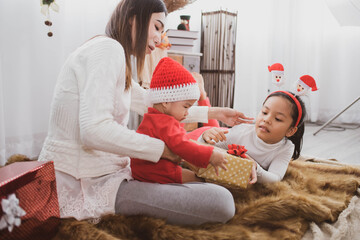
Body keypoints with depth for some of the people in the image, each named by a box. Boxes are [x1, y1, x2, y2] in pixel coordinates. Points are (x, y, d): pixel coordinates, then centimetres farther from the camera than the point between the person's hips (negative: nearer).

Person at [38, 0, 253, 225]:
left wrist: (213, 113, 24)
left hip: (96, 173, 10)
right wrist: (162, 148, -15)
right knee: (221, 201, -22)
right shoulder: (108, 48, -14)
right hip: (84, 187, -10)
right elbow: (94, 130, -26)